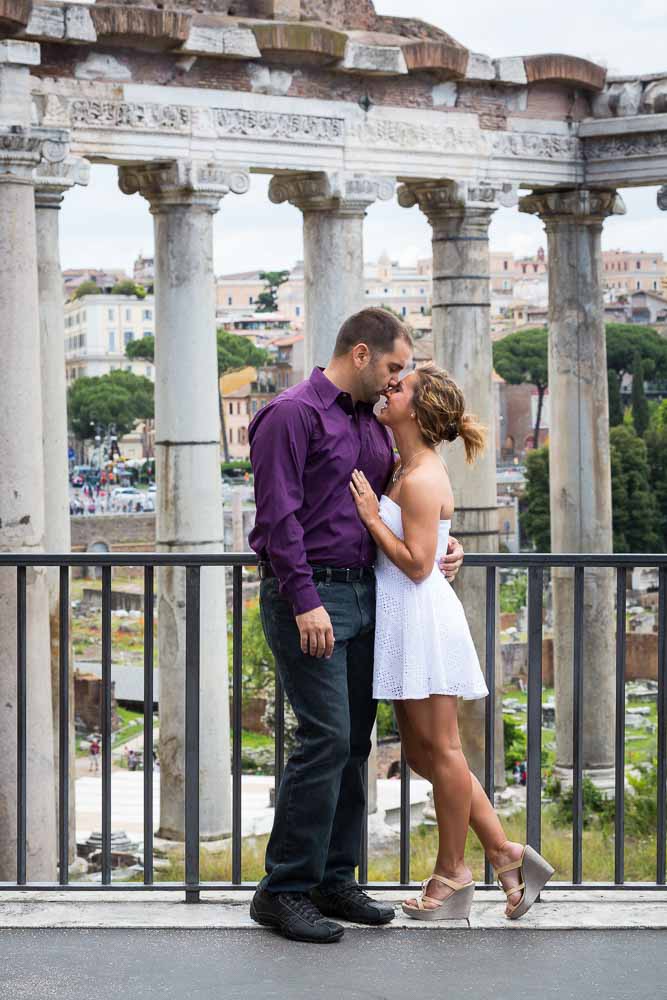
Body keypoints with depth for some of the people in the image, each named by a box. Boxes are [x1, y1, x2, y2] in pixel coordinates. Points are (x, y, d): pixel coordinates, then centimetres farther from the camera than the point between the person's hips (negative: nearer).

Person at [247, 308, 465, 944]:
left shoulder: (373, 426, 18)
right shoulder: (293, 414, -8)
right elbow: (278, 515, -16)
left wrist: (441, 542, 11)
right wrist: (306, 601, -22)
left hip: (362, 593, 9)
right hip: (307, 595, -9)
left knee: (354, 742, 8)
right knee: (327, 738, -13)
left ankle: (334, 880, 16)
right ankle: (283, 891, -5)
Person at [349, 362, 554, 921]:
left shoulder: (421, 480, -17)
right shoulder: (406, 469, 13)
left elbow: (416, 564, -20)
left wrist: (371, 517, -16)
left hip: (424, 619, -10)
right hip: (405, 623, 10)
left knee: (439, 748, 0)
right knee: (421, 752, 13)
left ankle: (453, 876, 11)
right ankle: (507, 855, 16)